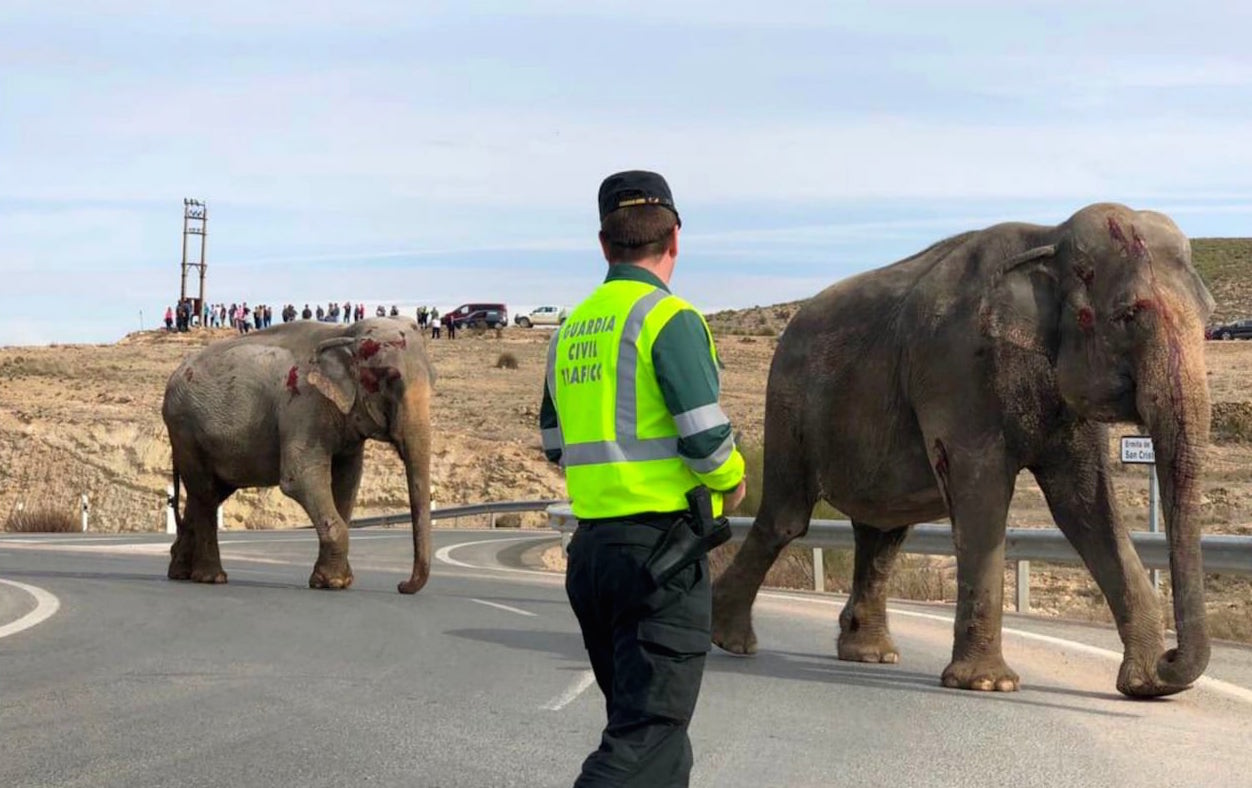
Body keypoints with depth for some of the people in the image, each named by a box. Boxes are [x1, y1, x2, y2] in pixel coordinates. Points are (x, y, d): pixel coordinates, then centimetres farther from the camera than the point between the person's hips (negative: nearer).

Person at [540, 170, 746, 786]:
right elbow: (707, 439, -16)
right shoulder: (669, 318, -10)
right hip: (660, 545, -8)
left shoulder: (572, 329, 13)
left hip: (592, 545, 8)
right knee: (647, 736, -9)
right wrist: (732, 482, 4)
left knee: (640, 717, 18)